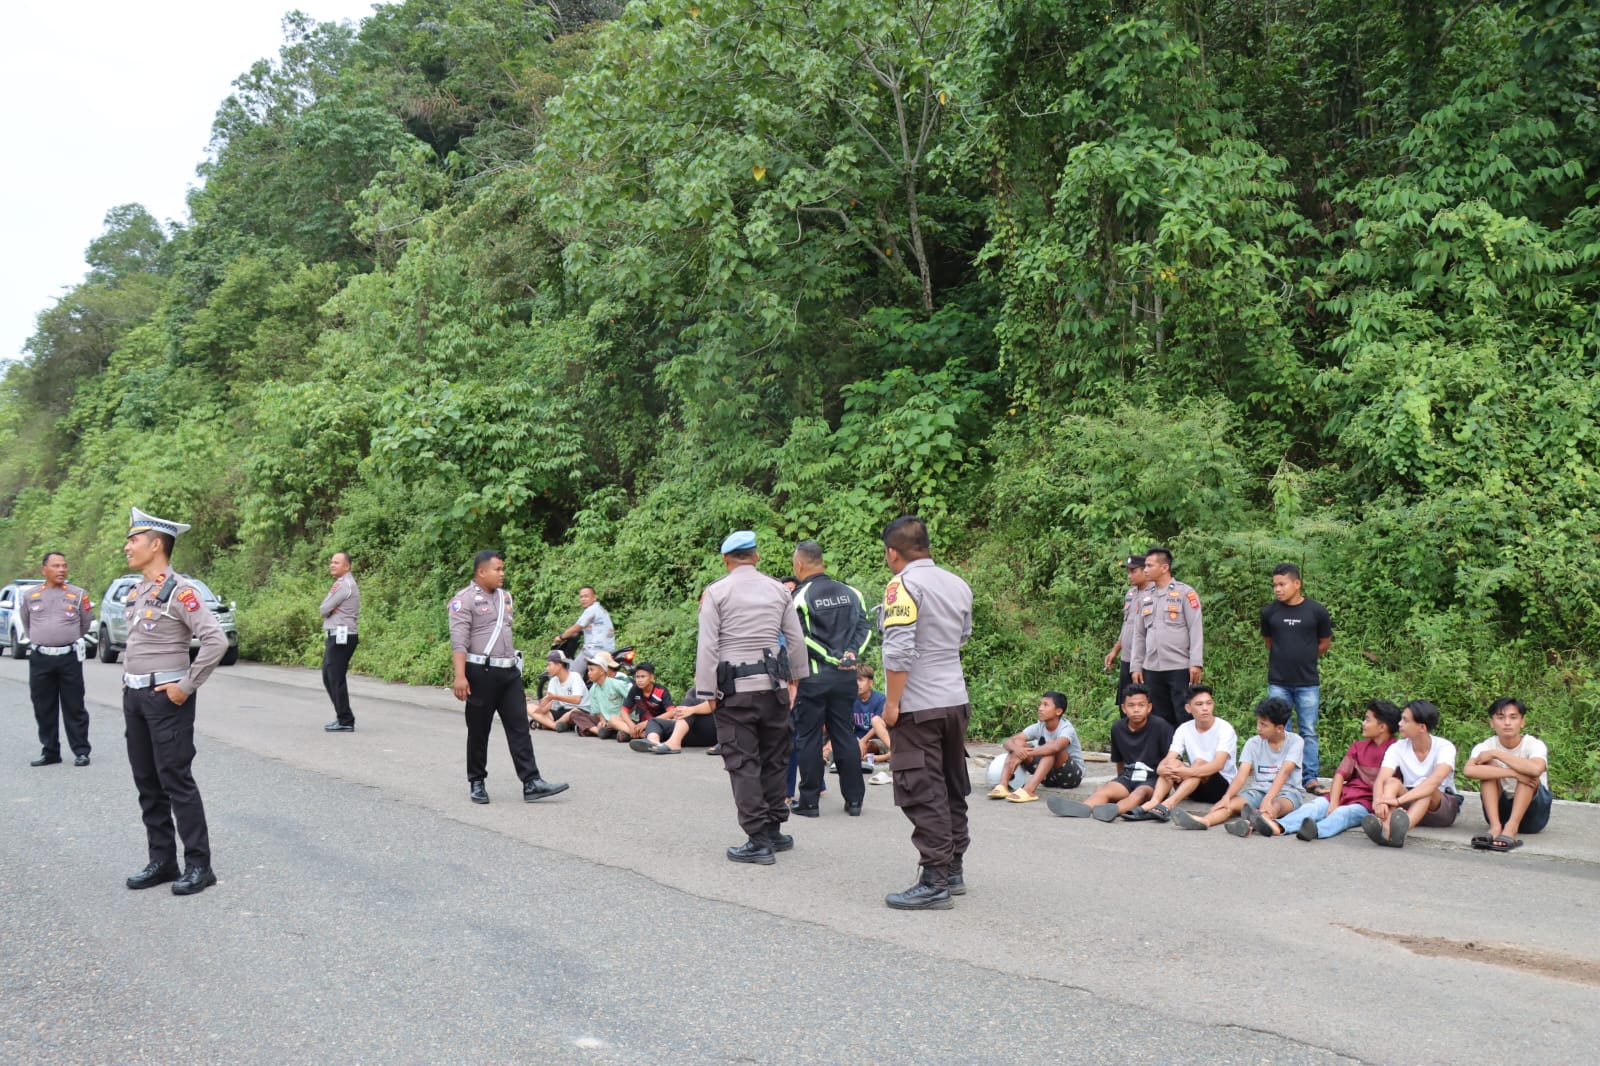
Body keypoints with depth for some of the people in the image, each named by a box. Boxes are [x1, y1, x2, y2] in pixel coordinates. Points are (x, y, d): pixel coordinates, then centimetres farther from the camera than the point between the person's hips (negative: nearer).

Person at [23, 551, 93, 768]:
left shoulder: (78, 595, 2)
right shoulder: (30, 596, 7)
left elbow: (85, 625, 12)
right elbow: (26, 625, 22)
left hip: (69, 658, -2)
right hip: (40, 659, 2)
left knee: (74, 708, 1)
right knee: (44, 709, 8)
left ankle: (81, 751, 6)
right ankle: (49, 752, 17)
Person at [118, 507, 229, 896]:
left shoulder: (180, 591, -14)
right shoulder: (135, 592, 11)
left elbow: (216, 640, -21)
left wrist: (186, 686, -18)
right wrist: (129, 683, 13)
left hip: (166, 698, -8)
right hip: (134, 696, 8)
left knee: (176, 782, -4)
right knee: (147, 783, 12)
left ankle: (198, 865, 4)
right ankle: (162, 861, 21)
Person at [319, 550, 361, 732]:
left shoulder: (345, 584, -13)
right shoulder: (340, 584, 20)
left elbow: (324, 609, -13)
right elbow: (324, 609, 12)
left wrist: (330, 601, 5)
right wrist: (332, 605, -8)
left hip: (341, 636, -10)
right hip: (335, 636, 10)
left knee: (336, 679, -8)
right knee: (328, 677, 14)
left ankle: (346, 722, -4)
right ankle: (343, 717, 20)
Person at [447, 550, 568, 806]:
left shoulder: (505, 596, 15)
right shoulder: (464, 600, -7)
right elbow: (459, 641, -15)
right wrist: (460, 676, -23)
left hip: (509, 672, 6)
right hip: (481, 673, -6)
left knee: (519, 727, 0)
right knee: (479, 731, 6)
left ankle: (531, 783, -1)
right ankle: (477, 783, 19)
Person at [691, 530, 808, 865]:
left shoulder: (716, 592, -4)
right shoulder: (778, 590, 7)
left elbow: (707, 646, -7)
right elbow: (796, 640, 9)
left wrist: (707, 692, -4)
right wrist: (796, 678, 20)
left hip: (734, 689, -4)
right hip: (773, 686, 4)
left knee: (743, 764, 0)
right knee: (773, 761, 15)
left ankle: (759, 840, -2)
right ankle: (774, 831, 22)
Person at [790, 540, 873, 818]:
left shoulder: (799, 597, -9)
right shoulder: (850, 593, 7)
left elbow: (800, 640, -15)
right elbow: (865, 627, 2)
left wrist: (832, 657, -10)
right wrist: (851, 655, -7)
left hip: (812, 678, -5)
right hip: (845, 677, 5)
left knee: (808, 739, 4)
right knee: (845, 736, 11)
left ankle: (809, 802, 8)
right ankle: (854, 800, 13)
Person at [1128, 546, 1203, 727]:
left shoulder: (1185, 593, -3)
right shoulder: (1145, 596, 13)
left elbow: (1196, 629, -7)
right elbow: (1139, 634, 16)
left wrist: (1196, 663, -14)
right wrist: (1136, 666, 11)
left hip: (1180, 668, -5)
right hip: (1152, 669, 5)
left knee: (1186, 719, -2)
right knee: (1161, 720, 10)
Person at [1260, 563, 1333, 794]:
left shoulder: (1316, 611, -4)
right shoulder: (1269, 612, -1)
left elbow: (1324, 644, 9)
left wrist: (1304, 659, 12)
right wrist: (1283, 658, 11)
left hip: (1308, 682, -1)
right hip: (1278, 683, 1)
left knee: (1308, 733, 5)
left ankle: (1311, 778, 12)